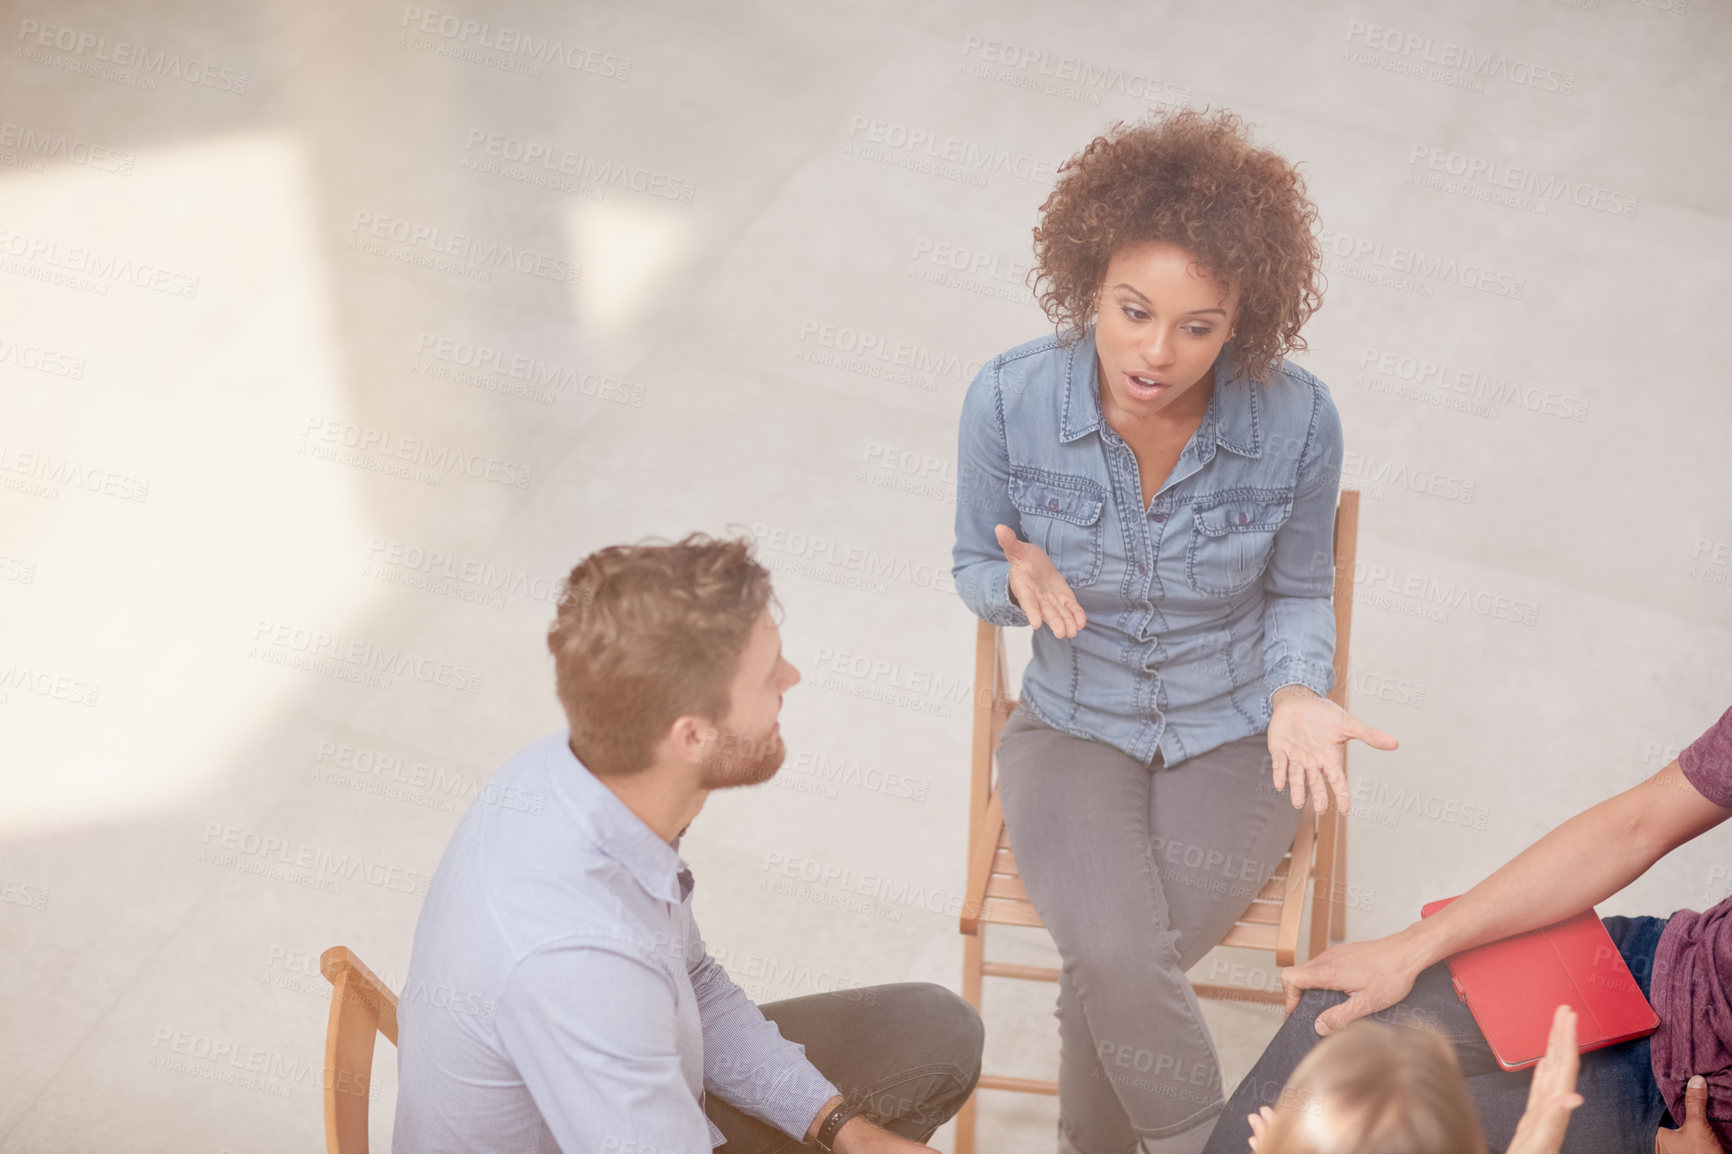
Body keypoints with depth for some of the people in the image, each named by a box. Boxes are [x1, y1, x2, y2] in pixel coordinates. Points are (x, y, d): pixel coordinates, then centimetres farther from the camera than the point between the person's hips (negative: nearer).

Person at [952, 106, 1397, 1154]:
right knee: (1117, 962, -26)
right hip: (1074, 725, 1)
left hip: (1236, 734, 0)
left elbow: (1298, 593, 1)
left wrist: (1296, 693, -19)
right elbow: (977, 571, 1)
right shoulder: (1009, 402, -17)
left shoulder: (1297, 421, -18)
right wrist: (1022, 581, -23)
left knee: (1110, 974, -21)